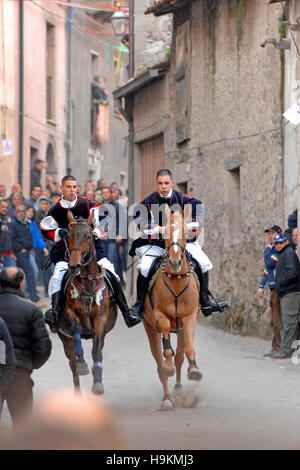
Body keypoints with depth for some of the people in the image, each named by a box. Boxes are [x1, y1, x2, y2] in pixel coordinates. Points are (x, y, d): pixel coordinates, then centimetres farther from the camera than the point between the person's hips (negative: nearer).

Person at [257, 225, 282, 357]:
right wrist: (261, 286, 21)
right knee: (274, 322, 11)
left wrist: (267, 250, -5)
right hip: (273, 288, 10)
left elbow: (270, 263, -20)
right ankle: (276, 347, 15)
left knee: (278, 320, -10)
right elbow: (267, 270, 26)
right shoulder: (272, 249, 20)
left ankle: (279, 347, -10)